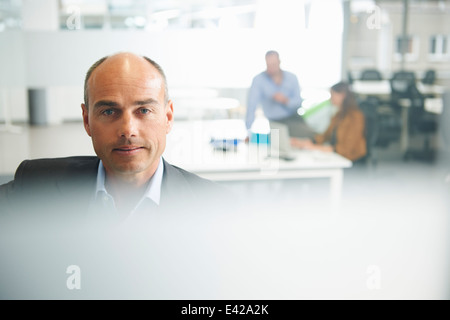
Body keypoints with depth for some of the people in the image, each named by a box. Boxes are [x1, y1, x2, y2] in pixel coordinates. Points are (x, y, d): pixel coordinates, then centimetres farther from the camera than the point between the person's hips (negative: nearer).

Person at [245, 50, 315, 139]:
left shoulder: (292, 77, 4)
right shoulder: (258, 80, -7)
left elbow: (298, 103, 6)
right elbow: (251, 106, -15)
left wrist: (286, 101, -17)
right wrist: (249, 131, -25)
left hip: (294, 118, 3)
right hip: (275, 121, -3)